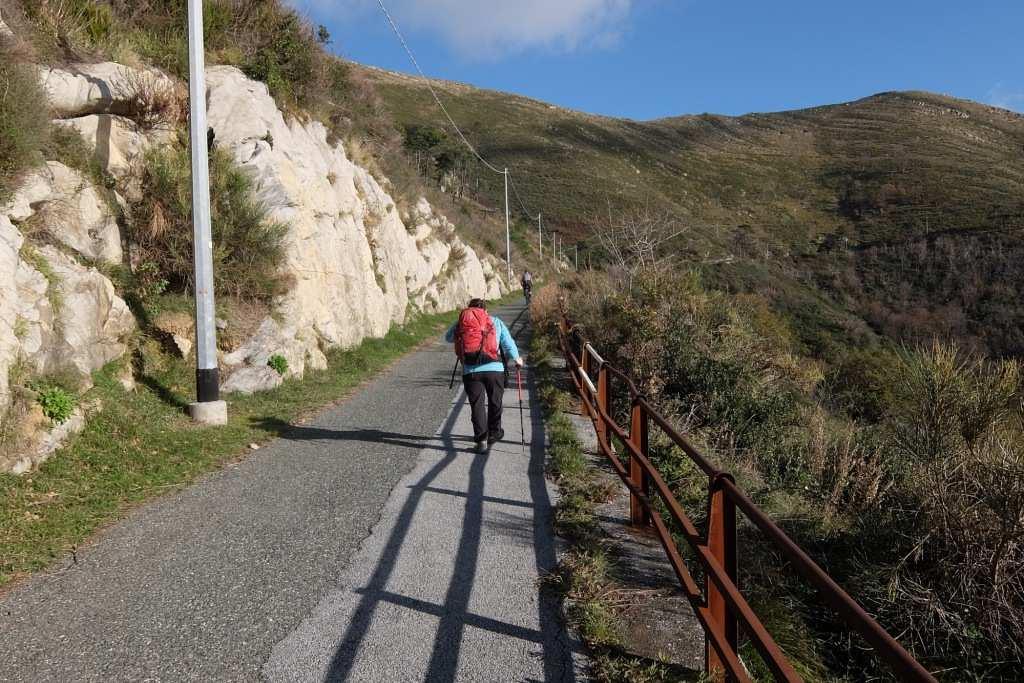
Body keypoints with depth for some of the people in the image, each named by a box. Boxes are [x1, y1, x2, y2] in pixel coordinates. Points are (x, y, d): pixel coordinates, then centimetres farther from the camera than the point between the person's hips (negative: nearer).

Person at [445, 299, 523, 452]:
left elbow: (448, 338, 28)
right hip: (494, 369, 0)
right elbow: (508, 344, 11)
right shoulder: (495, 321, 12)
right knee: (495, 403, 16)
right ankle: (493, 434, 28)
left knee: (477, 404, 8)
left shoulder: (461, 322, 14)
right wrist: (517, 359, 27)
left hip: (470, 371, 0)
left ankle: (481, 438, 2)